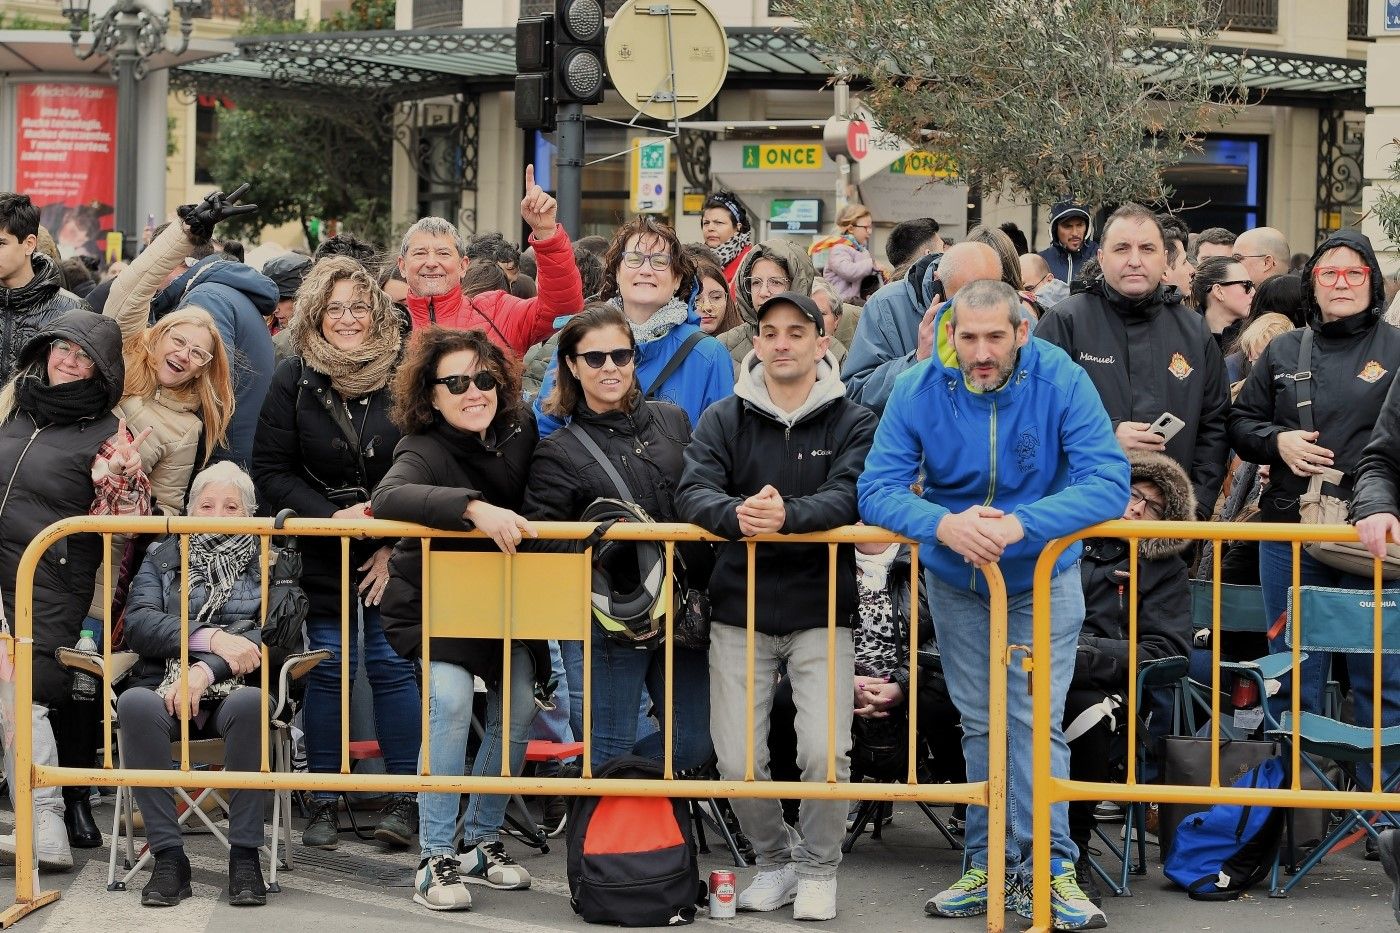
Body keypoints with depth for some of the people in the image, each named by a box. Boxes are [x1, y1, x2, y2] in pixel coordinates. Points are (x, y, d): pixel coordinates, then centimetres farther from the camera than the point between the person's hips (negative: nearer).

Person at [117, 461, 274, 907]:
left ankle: (244, 855, -32)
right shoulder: (161, 557, 20)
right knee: (136, 703, -35)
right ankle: (167, 855, -32)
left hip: (235, 690, -1)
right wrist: (210, 638, -13)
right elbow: (139, 624, 3)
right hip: (165, 687, 1)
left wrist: (209, 669, -16)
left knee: (250, 703, -38)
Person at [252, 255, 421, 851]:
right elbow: (271, 471, -2)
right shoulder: (294, 381, -1)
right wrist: (333, 515, -14)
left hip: (395, 553, -1)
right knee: (328, 668, 0)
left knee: (393, 665, -3)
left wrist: (397, 546, -9)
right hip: (321, 555, 1)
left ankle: (402, 798, 8)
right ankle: (323, 799, 12)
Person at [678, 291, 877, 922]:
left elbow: (849, 496, -14)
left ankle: (818, 868, 13)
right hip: (739, 612, 2)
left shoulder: (852, 422, 2)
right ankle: (775, 858, 25)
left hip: (821, 613, -2)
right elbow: (693, 492, -8)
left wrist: (788, 514, -34)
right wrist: (736, 514, -30)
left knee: (825, 751, -13)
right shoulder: (723, 420, 6)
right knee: (735, 761, -2)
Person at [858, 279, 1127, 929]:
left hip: (1042, 580, -2)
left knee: (1035, 720, -8)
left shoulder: (1062, 383, -22)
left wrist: (1021, 525, -41)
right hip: (955, 582, 2)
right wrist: (944, 524, -40)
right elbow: (877, 489, -20)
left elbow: (1107, 480, -28)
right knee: (980, 724, 11)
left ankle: (1048, 867, 0)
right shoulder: (918, 393, -17)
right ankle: (991, 865, 20)